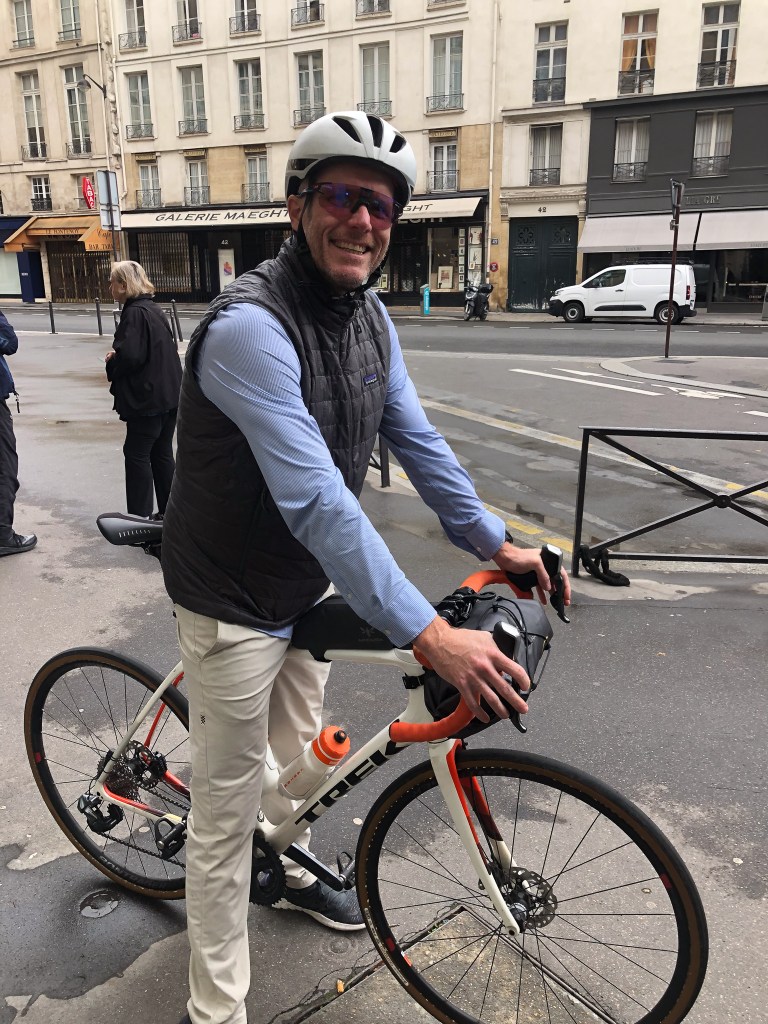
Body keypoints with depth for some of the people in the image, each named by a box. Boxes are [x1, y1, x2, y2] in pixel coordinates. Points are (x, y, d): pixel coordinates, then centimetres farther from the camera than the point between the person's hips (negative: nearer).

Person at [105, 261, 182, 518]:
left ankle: (140, 515, 5)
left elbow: (129, 356, -25)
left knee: (137, 453, 0)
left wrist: (112, 364, -4)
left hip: (147, 398, -9)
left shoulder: (134, 313, -15)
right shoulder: (154, 309, 13)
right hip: (168, 394, 9)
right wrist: (117, 355, 9)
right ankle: (168, 511, 20)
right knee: (162, 453, 14)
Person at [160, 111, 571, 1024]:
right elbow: (317, 499, -37)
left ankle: (288, 872, 57)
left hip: (308, 585, 8)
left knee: (296, 750, 28)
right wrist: (429, 635, -39)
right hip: (235, 603, -7)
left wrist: (495, 542, 2)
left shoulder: (369, 317, -1)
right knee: (226, 811, 7)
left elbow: (416, 441, 4)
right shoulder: (250, 325, -29)